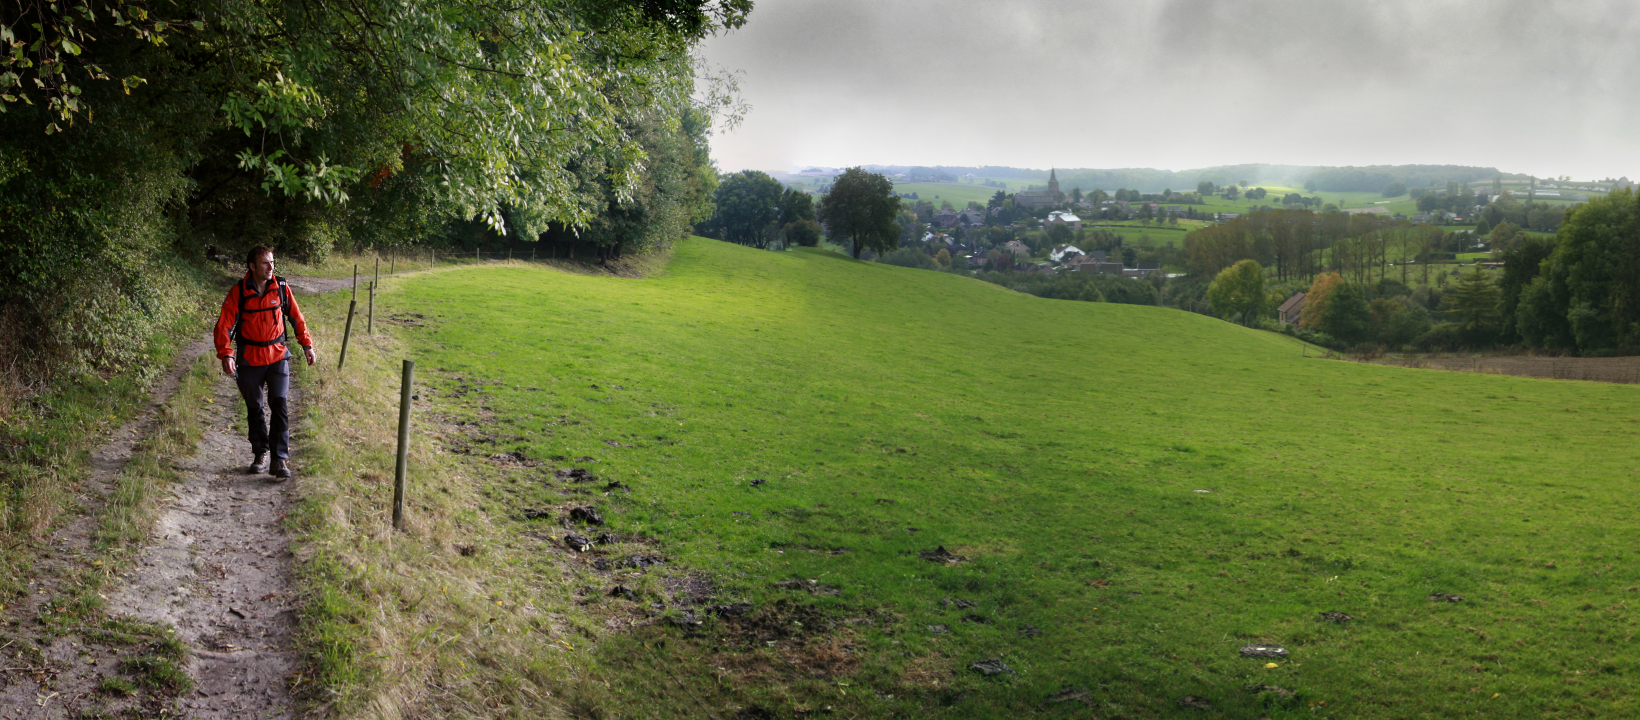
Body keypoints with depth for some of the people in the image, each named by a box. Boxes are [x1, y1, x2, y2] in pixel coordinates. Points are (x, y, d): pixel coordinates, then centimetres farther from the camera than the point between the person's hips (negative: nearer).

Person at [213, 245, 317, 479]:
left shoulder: (281, 288, -4)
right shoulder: (239, 292, -10)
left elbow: (296, 317, 9)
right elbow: (224, 325, -13)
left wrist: (307, 344, 9)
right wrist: (226, 354, -26)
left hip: (278, 356, 0)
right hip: (249, 359, 0)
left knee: (279, 406, -10)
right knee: (254, 409, 13)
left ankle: (280, 460, -8)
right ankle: (260, 453, 31)